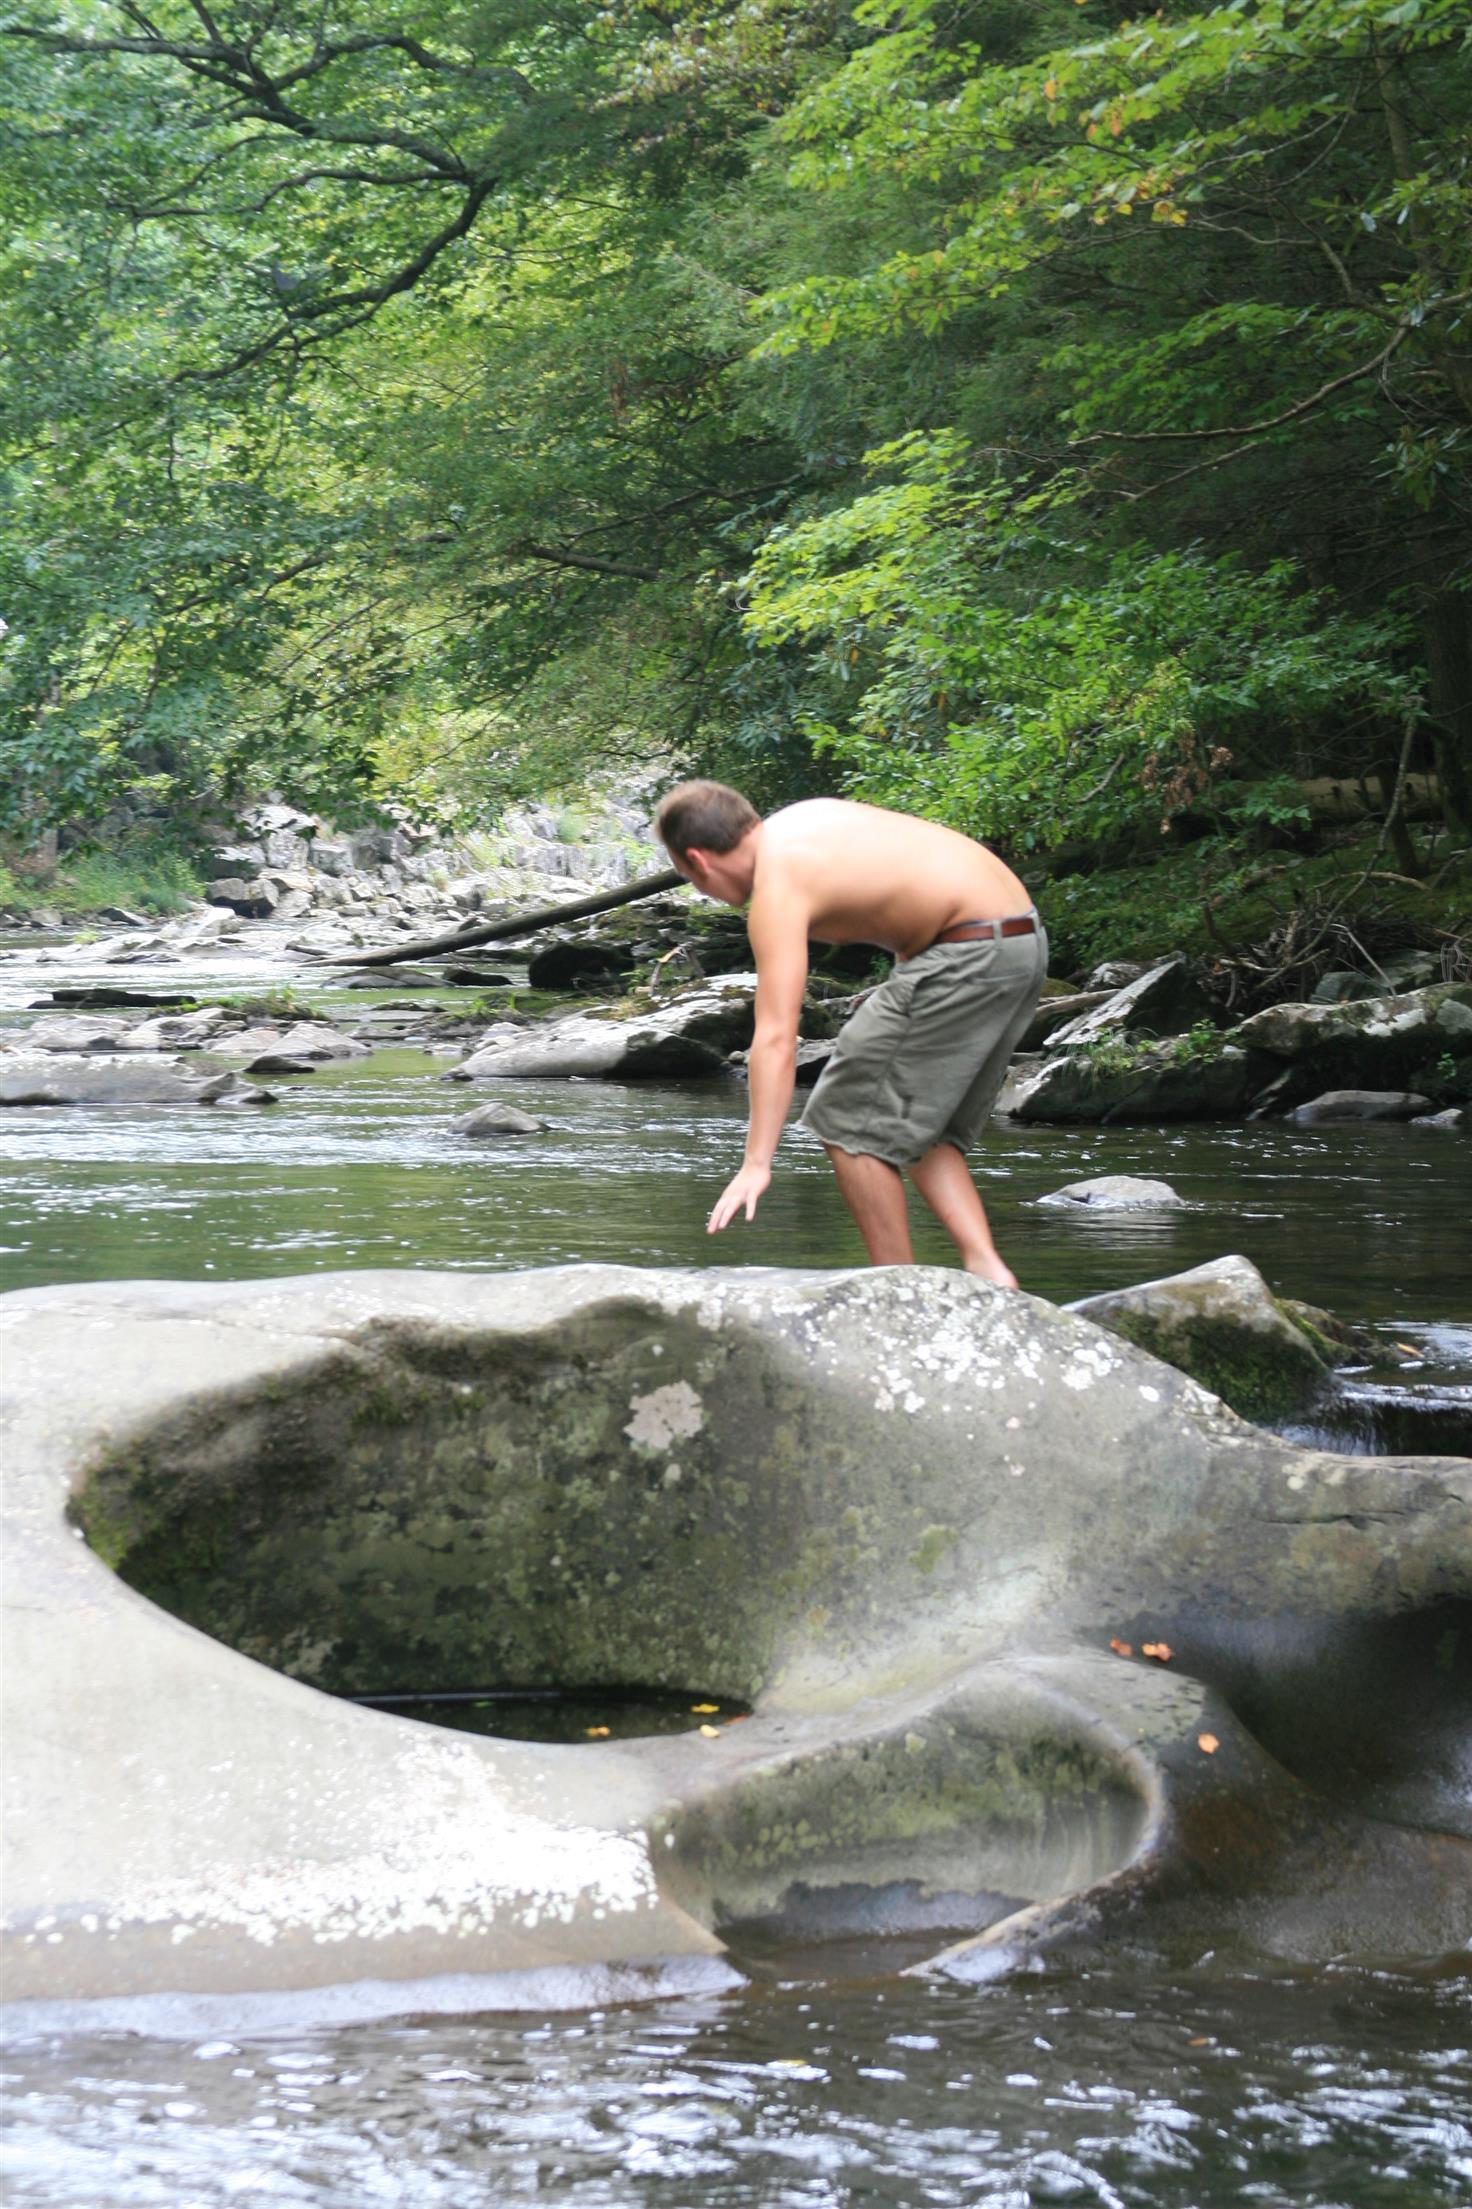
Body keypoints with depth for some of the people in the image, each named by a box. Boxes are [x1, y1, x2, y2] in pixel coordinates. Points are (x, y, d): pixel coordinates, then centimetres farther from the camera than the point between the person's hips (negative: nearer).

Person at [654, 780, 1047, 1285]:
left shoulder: (778, 889, -13)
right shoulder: (802, 820, 13)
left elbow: (776, 1038, -20)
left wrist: (757, 1164, -22)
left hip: (968, 956, -10)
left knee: (846, 1119, -2)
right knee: (920, 1128, 18)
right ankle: (986, 1269, 3)